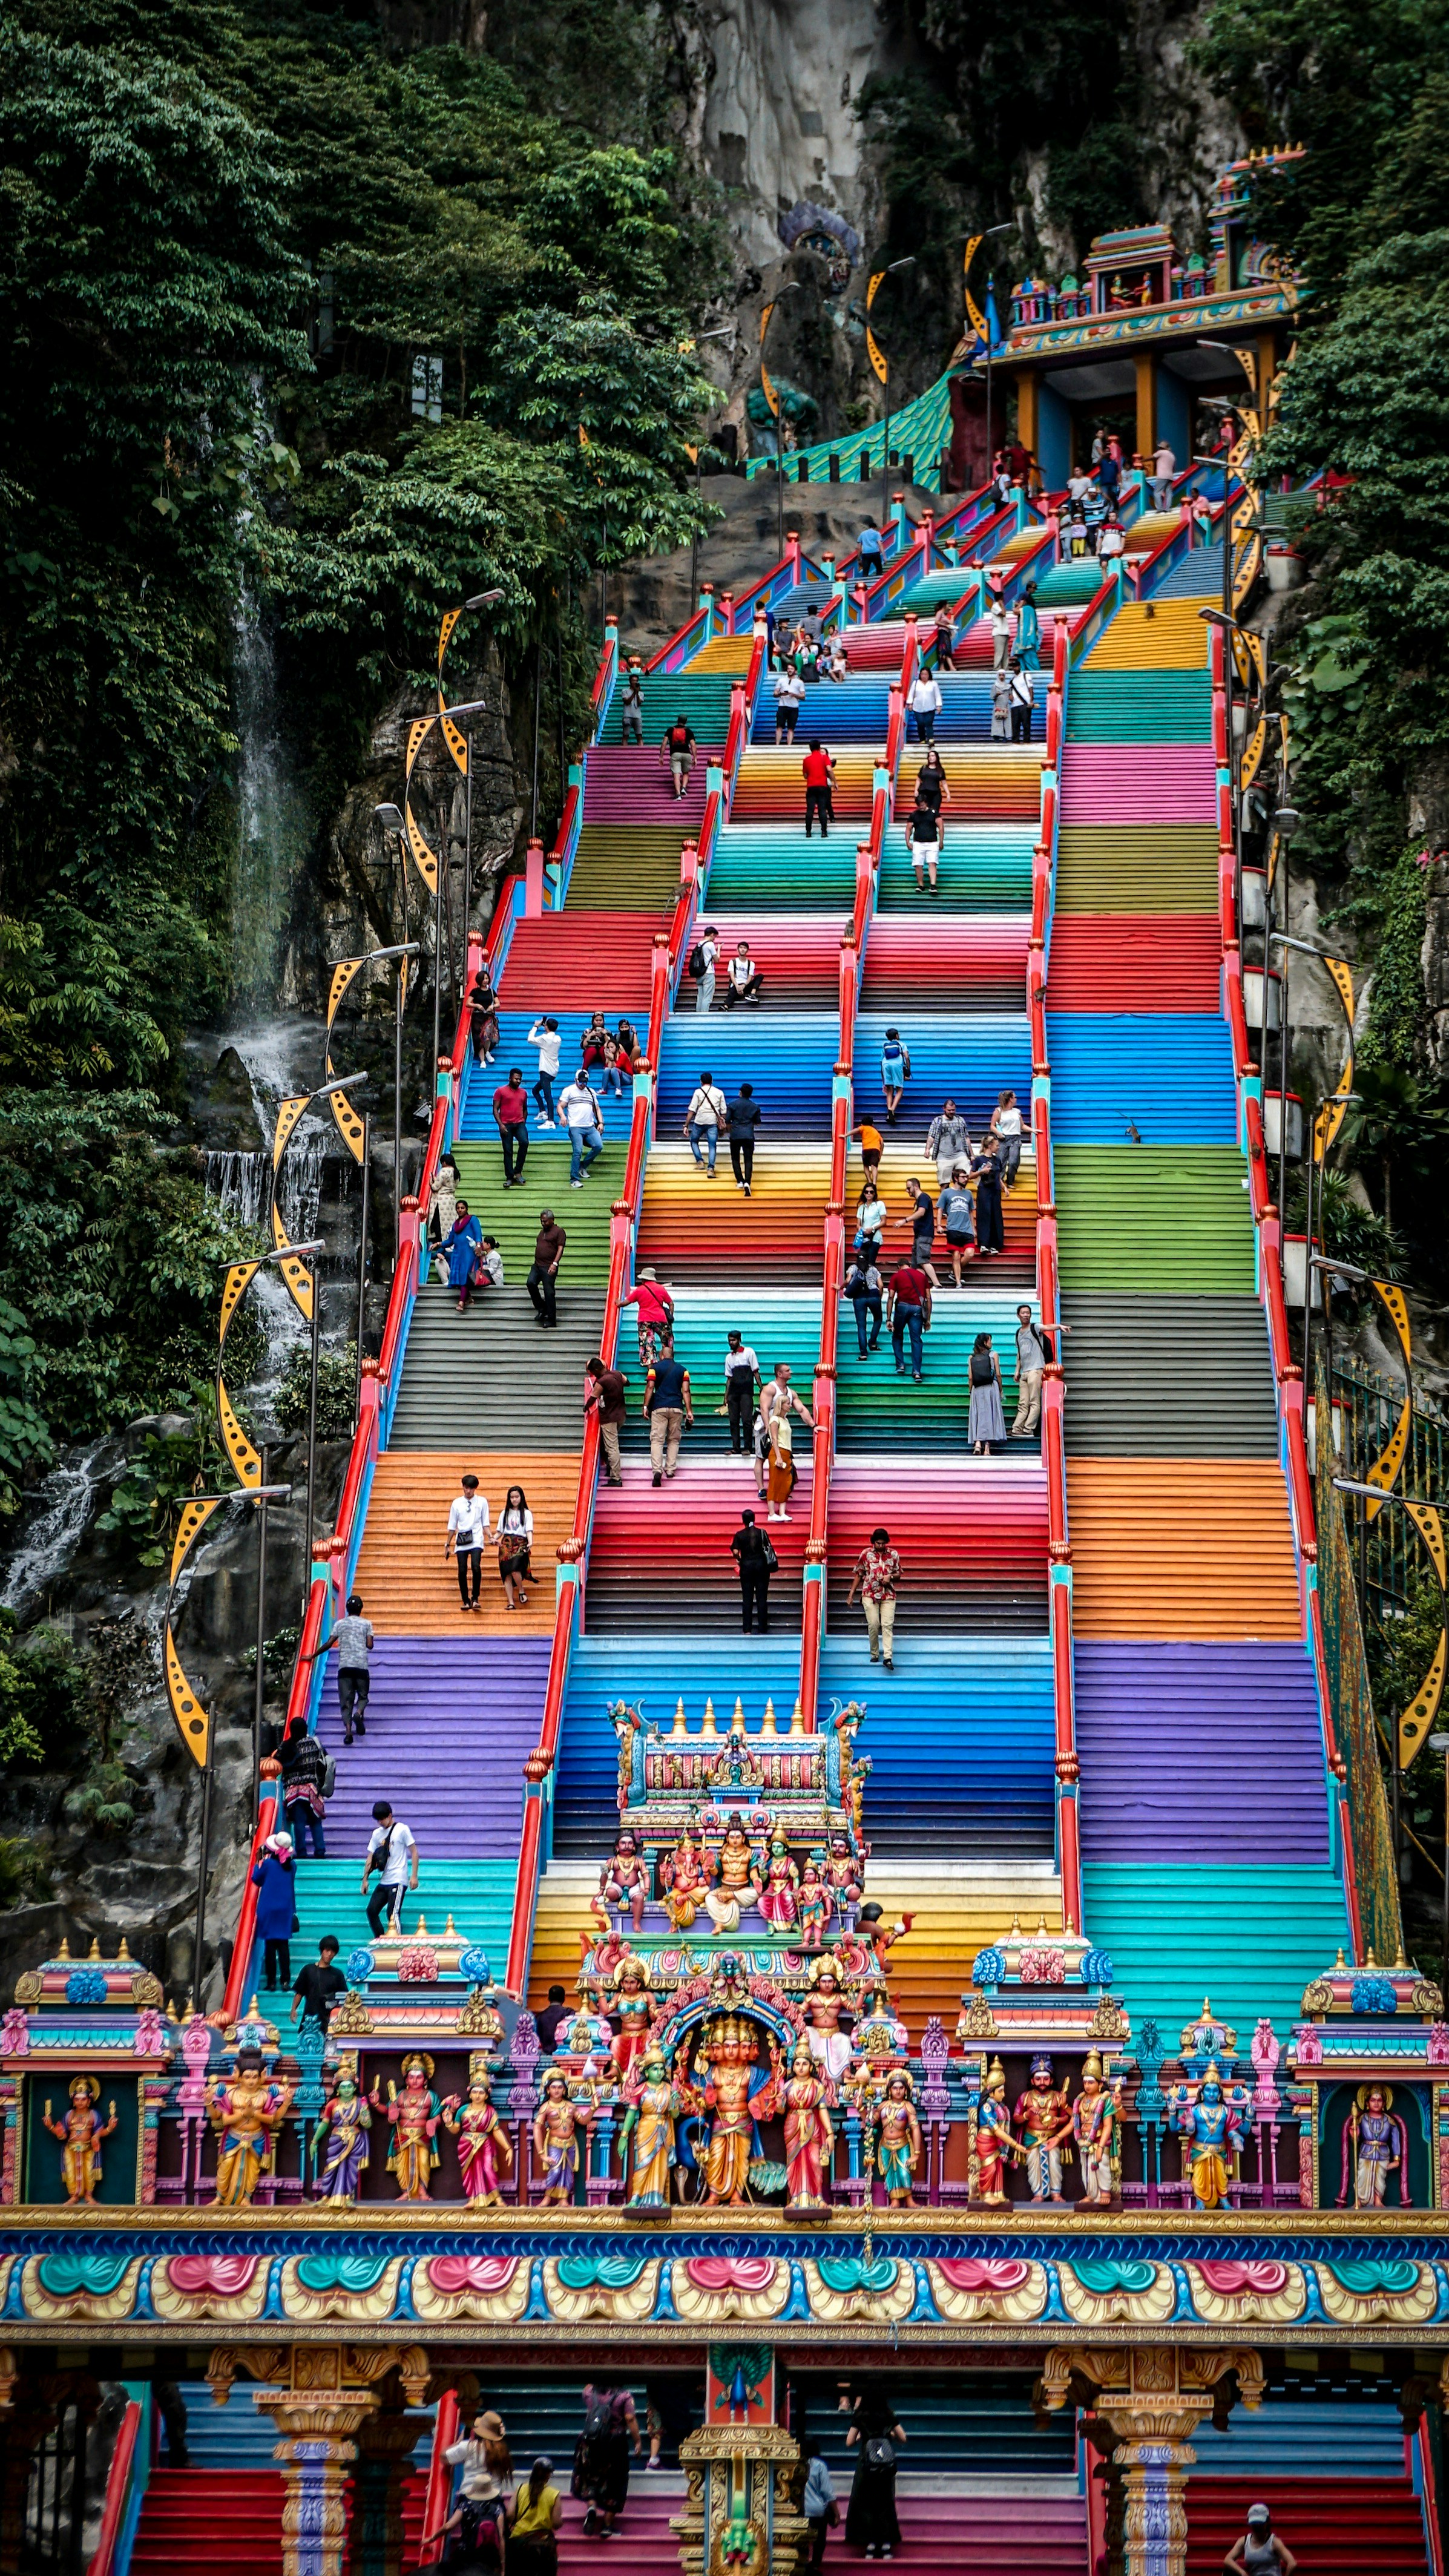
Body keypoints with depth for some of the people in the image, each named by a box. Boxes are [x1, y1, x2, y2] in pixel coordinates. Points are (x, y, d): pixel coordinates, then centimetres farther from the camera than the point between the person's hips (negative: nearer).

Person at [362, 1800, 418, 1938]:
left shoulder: (401, 1829, -4)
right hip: (383, 1882, 7)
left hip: (398, 1881, -7)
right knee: (372, 1911, 2)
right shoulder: (377, 1833, 12)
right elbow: (371, 1858, 16)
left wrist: (414, 1876, -10)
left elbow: (414, 1852, -4)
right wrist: (365, 1879, 10)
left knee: (393, 1913, -15)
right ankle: (380, 1941, 11)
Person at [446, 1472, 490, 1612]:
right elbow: (452, 1526, 14)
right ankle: (466, 1601, 7)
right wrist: (447, 1545, 15)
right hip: (461, 1542, 2)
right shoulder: (457, 1503, 9)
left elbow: (485, 1523, 8)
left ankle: (475, 1598, -10)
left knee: (476, 1567, -20)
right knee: (462, 1571, -5)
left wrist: (489, 1537, -7)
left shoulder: (482, 1502, 7)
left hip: (476, 1540, -2)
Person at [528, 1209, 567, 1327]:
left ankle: (551, 1319, 0)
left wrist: (555, 1264, -21)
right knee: (530, 1283, -14)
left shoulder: (559, 1231, -2)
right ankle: (541, 1309, 1)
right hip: (537, 1265, 7)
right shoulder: (542, 1232, 22)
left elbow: (560, 1249, -10)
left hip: (549, 1267, -7)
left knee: (549, 1293, -7)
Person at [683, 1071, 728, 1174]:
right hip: (713, 1123, 1)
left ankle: (700, 1162, 9)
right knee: (713, 1146, 2)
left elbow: (692, 1110, -4)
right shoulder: (719, 1093, 9)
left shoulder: (698, 1092, 2)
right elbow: (724, 1111, 8)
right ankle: (710, 1168, -12)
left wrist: (686, 1126, -3)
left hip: (699, 1122, -1)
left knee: (694, 1141, 21)